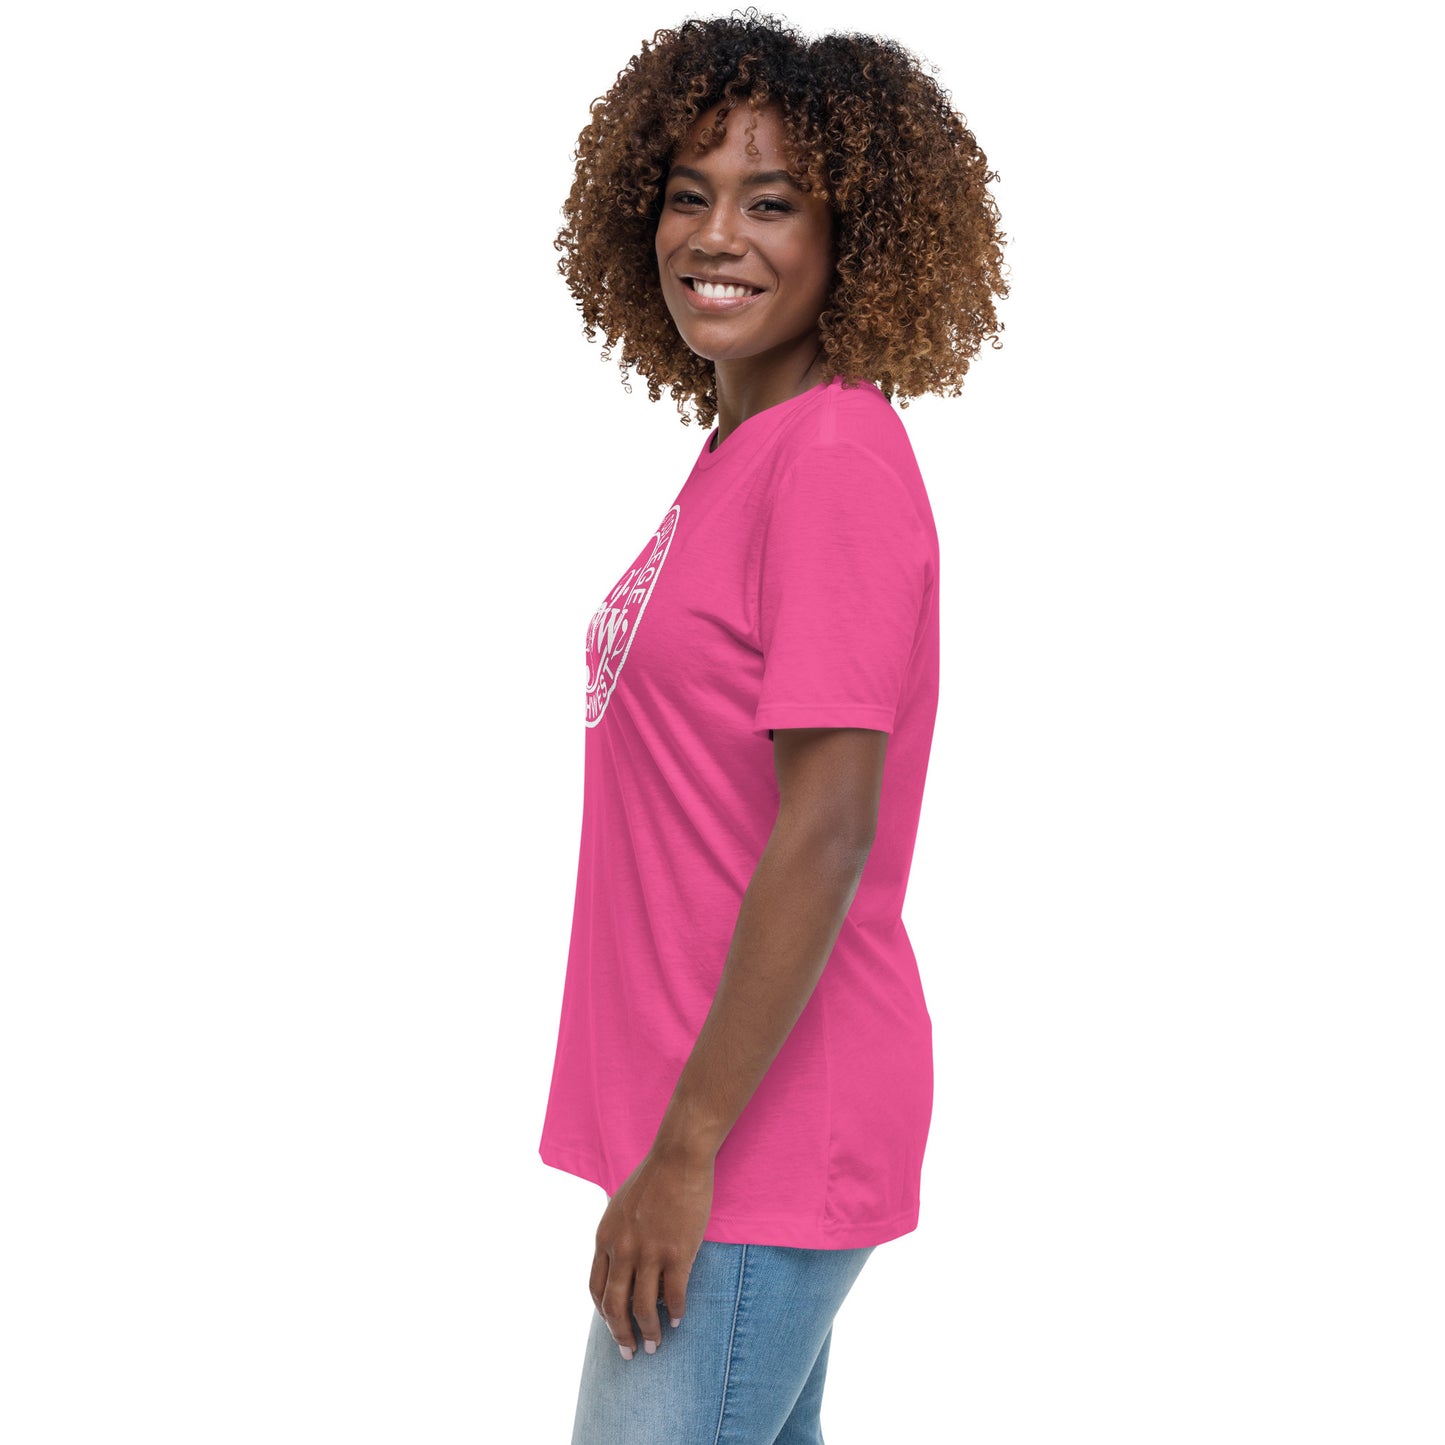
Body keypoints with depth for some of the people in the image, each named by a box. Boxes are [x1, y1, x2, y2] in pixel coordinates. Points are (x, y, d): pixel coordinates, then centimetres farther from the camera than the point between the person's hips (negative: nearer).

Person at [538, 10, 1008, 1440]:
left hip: (760, 1124, -9)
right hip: (752, 1124, 9)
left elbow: (826, 832, -22)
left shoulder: (837, 459, -17)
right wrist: (676, 1132, 15)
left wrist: (683, 1152, -20)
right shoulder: (741, 456, 11)